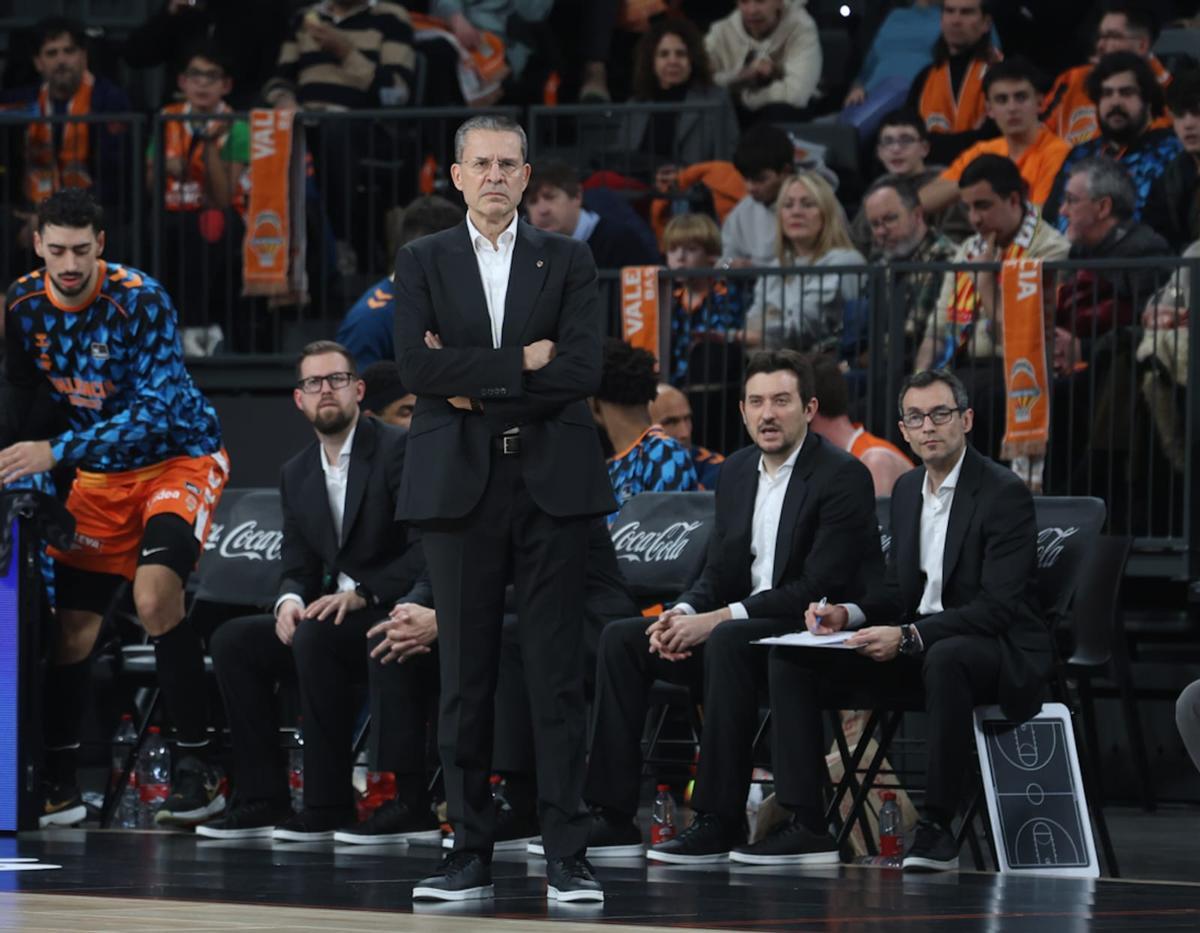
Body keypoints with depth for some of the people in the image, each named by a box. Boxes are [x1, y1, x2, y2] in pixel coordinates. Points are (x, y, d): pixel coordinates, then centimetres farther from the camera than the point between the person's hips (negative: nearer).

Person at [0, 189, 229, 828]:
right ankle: (58, 782, 18)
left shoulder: (140, 301, -25)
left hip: (178, 457, -5)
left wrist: (56, 452, -35)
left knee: (154, 597, -27)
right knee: (74, 626, 3)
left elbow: (154, 411, -31)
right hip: (100, 474, 5)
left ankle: (197, 766, -18)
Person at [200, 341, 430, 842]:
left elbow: (428, 550, -17)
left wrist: (362, 592, -24)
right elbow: (297, 564, 13)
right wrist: (290, 600, -10)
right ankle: (262, 800, -4)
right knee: (232, 640, -6)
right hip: (337, 619, 8)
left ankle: (327, 804, -25)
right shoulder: (297, 474, 13)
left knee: (316, 637, -32)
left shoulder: (399, 450, -10)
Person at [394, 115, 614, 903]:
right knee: (466, 676, 3)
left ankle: (568, 857, 0)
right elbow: (419, 367, -7)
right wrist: (521, 362, -9)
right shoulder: (423, 262, 9)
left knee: (557, 675, -2)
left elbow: (582, 370, -6)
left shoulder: (567, 261, 8)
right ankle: (471, 855, 8)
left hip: (552, 482, -1)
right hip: (461, 483, 1)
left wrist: (475, 385, -8)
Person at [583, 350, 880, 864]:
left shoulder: (843, 476, -13)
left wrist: (718, 619, -22)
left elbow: (818, 587, -20)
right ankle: (614, 816, -8)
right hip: (746, 625, 8)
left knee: (729, 642, -36)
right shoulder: (737, 472, 12)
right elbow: (719, 572, 15)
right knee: (621, 638, -4)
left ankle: (720, 819, -32)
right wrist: (682, 614, -9)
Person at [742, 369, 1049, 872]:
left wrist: (908, 637, -30)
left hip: (998, 650, -8)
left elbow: (998, 607, -21)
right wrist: (847, 614, -5)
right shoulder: (907, 490, 11)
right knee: (791, 656, -6)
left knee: (945, 659, -43)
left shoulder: (1005, 494, -13)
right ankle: (806, 825, -12)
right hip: (916, 649, 8)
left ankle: (936, 825, -31)